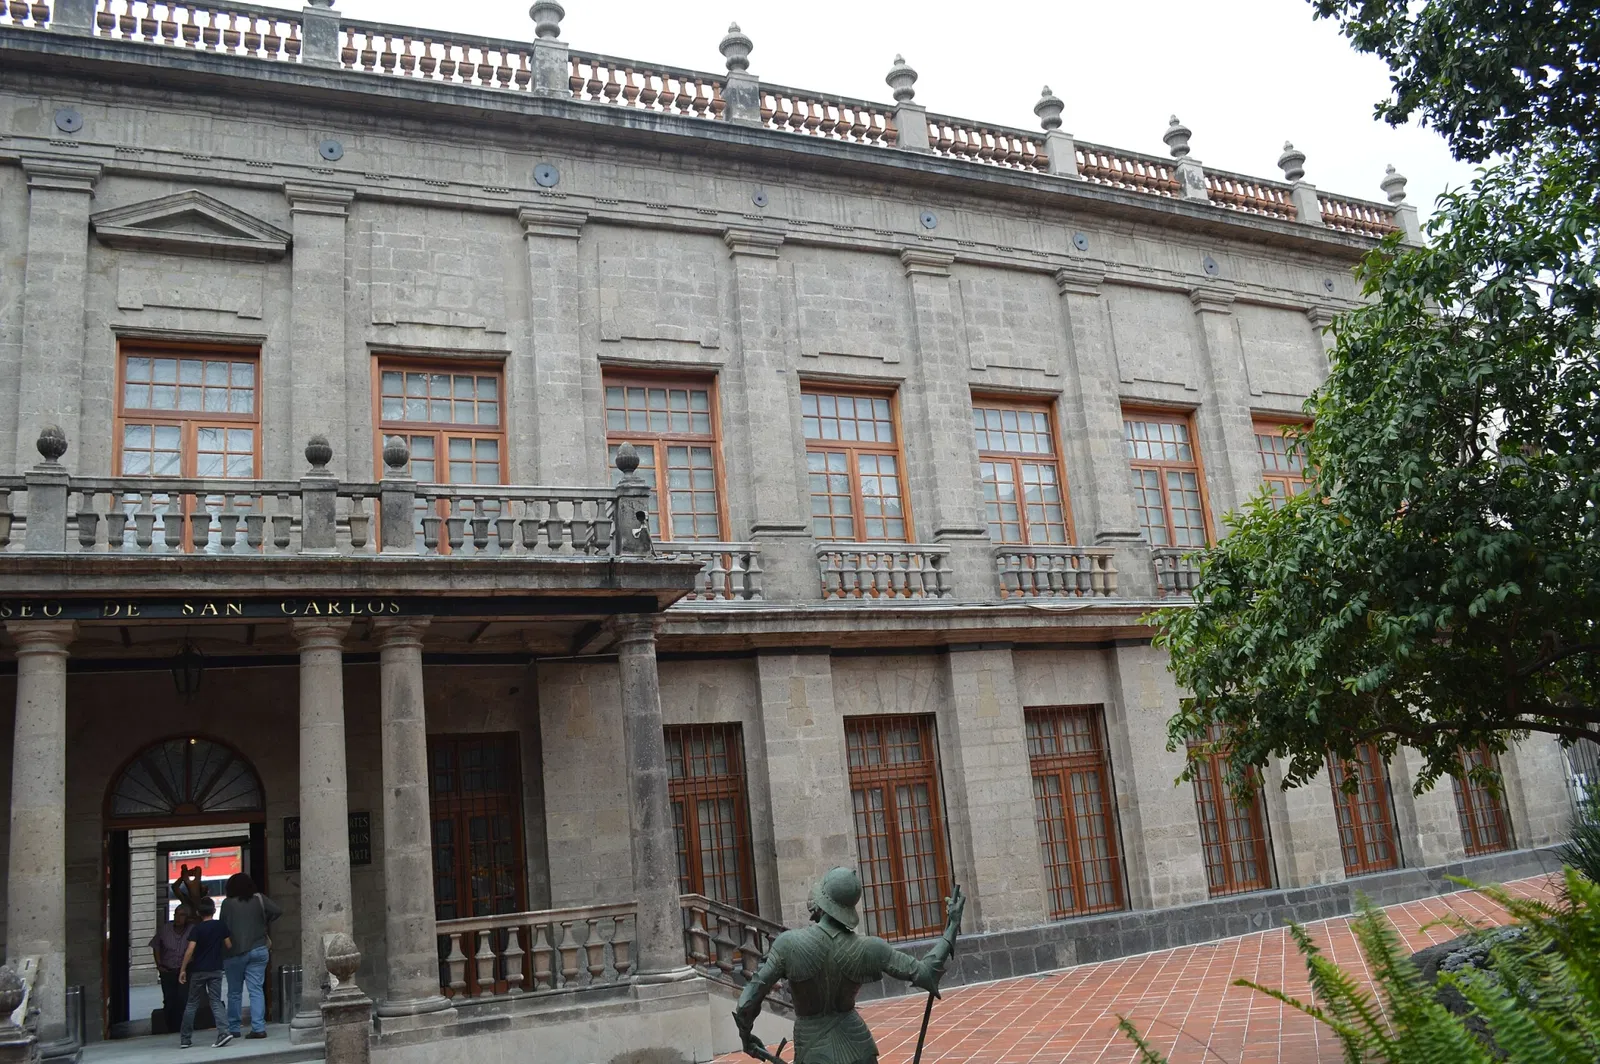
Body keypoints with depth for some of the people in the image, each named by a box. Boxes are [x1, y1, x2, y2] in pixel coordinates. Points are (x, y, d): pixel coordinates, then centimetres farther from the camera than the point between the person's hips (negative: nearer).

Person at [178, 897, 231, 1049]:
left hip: (198, 970, -2)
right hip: (216, 969, 2)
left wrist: (183, 969, -10)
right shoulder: (221, 927, 1)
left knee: (192, 1004, 11)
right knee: (216, 1002, 2)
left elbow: (190, 950, -15)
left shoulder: (196, 929, -7)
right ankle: (222, 1033, -16)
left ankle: (185, 1038, 15)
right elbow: (229, 946, 4)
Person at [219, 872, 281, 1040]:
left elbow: (223, 927, -5)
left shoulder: (227, 903, -5)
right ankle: (259, 1027, -7)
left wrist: (227, 945, 10)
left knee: (234, 992, 11)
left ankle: (233, 1029, 17)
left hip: (236, 952, -1)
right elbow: (277, 911, -7)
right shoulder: (259, 899, 0)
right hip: (258, 949, 2)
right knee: (256, 989, 1)